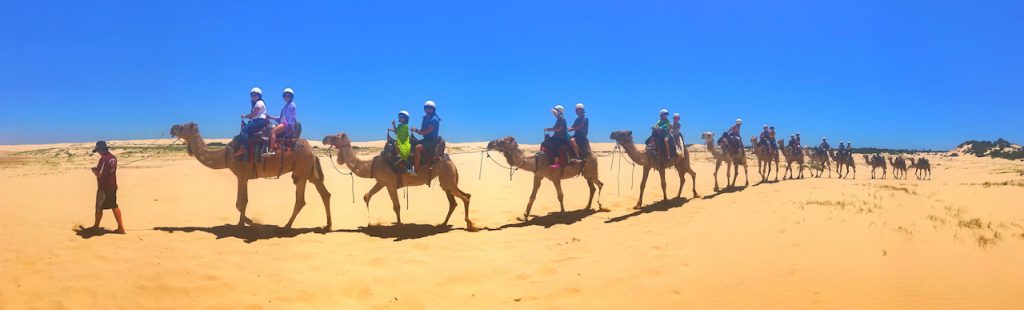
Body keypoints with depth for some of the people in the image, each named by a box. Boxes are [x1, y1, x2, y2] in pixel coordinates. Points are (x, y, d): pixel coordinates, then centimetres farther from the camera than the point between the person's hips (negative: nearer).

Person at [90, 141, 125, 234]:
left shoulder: (103, 159, -20)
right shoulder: (113, 158, 6)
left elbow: (99, 175, -21)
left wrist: (94, 170, -2)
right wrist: (98, 169, 14)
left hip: (104, 187, -8)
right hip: (113, 186, 8)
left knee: (99, 207, 9)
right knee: (114, 206, 12)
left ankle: (96, 226, 24)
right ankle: (121, 227, 9)